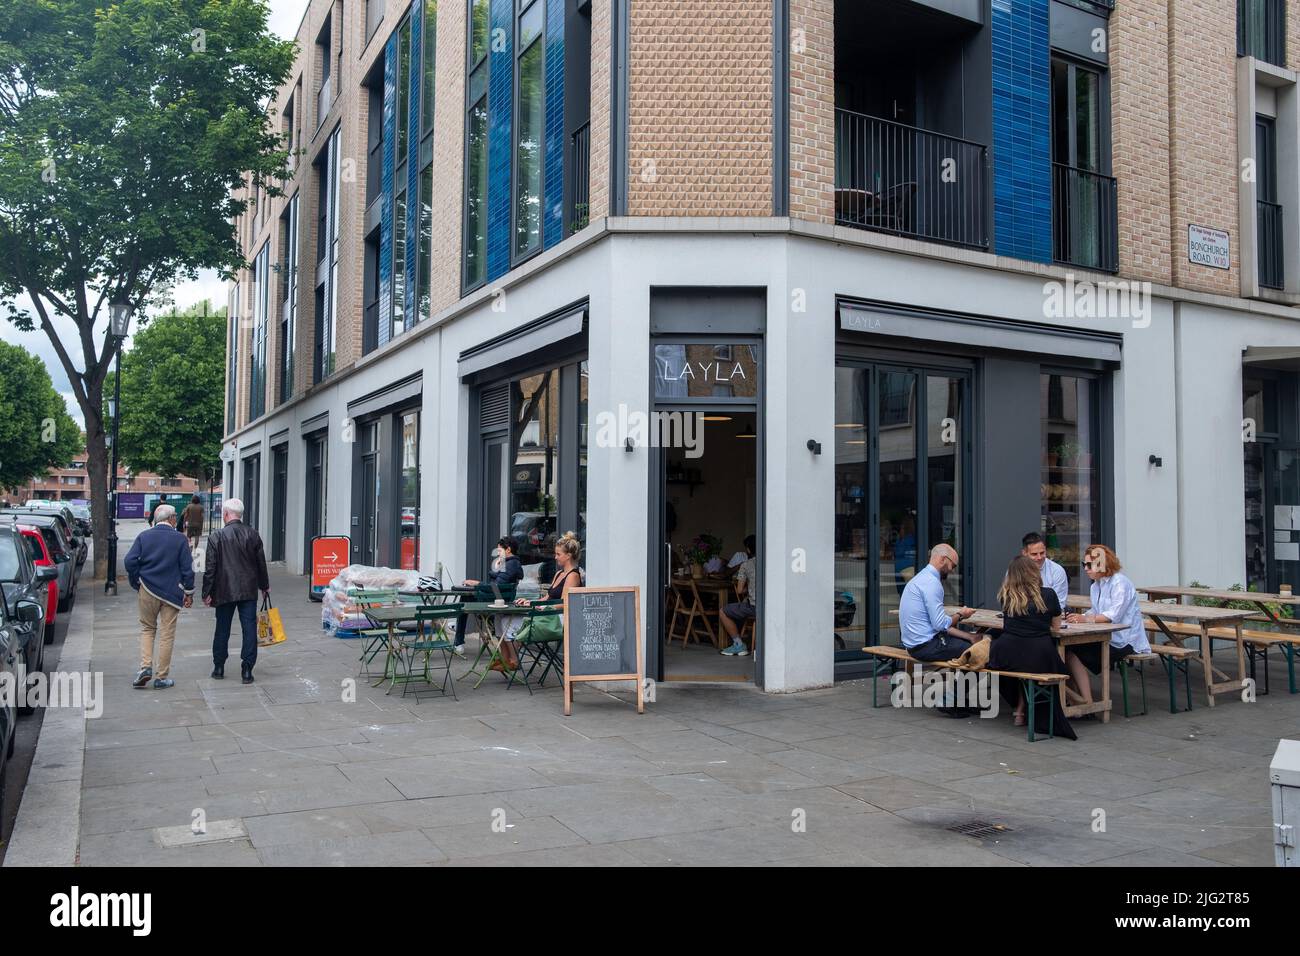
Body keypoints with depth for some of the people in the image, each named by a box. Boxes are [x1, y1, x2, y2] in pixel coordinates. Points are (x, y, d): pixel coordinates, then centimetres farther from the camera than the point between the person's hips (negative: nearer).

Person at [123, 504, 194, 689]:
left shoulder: (143, 536, 2)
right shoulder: (179, 538, -4)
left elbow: (130, 561, -6)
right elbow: (187, 567, -5)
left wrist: (137, 584, 6)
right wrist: (189, 592, 3)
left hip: (147, 590, 2)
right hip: (172, 593, -2)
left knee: (147, 628, 19)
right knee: (167, 634, 4)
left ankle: (145, 666, 1)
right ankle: (161, 677, 8)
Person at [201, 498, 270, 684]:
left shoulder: (216, 536, -8)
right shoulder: (253, 534, 0)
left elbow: (210, 568, -7)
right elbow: (261, 563, 7)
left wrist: (207, 592, 0)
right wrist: (264, 585, 19)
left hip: (224, 591, -1)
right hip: (249, 591, 1)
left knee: (222, 629, 12)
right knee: (249, 629, 2)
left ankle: (219, 667, 21)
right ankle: (247, 669, 0)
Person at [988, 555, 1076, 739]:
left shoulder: (1006, 596, 5)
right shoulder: (1048, 594, 0)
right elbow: (1056, 624, 14)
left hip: (1006, 657, 1)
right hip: (1038, 658, -1)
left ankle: (1020, 709, 36)